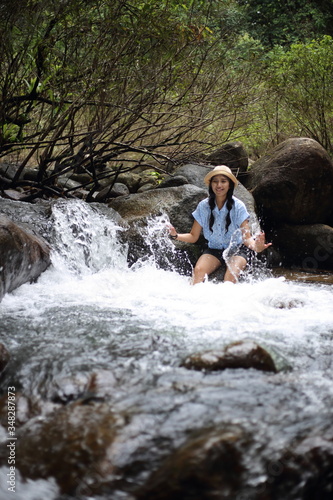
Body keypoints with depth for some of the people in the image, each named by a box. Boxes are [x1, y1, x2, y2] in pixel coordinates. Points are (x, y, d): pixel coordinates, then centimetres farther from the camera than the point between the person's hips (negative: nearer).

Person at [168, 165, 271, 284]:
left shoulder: (238, 206, -11)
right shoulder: (203, 206, -4)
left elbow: (246, 237, -15)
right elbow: (193, 237, 1)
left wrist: (255, 246, -39)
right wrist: (176, 236, -20)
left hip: (236, 249, -2)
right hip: (214, 250, 2)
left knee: (231, 274, -32)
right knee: (198, 270, -28)